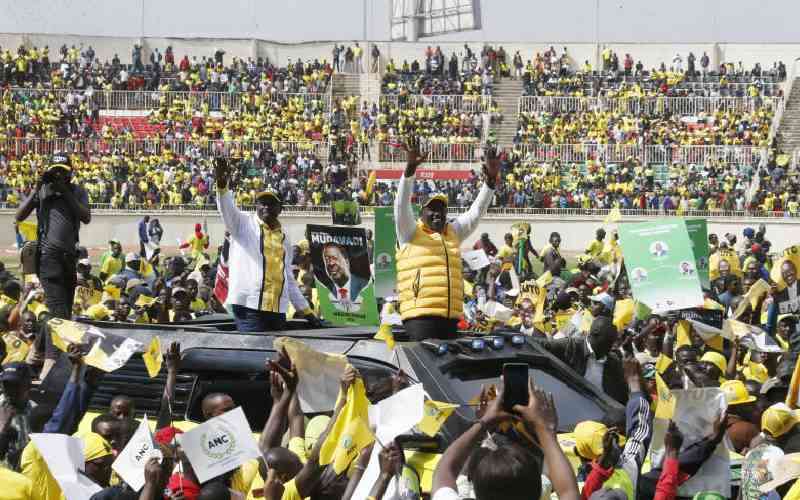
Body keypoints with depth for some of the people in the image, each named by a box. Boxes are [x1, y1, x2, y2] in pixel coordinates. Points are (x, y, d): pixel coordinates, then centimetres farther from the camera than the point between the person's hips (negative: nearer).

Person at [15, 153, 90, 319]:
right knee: (58, 309, -18)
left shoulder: (77, 192, 9)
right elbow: (19, 217, -1)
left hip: (70, 254, 4)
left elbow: (86, 218, -7)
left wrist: (66, 193, -13)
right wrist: (36, 190, -9)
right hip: (49, 252, -4)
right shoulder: (42, 190, 6)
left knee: (68, 306, 11)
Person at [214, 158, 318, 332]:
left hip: (278, 310, 6)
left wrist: (306, 311, 22)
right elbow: (227, 209, -14)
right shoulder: (243, 224, 7)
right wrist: (222, 185, -34)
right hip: (249, 306, -5)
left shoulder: (284, 239, 21)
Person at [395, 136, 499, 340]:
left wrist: (491, 180, 6)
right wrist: (410, 168, -21)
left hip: (451, 316, 6)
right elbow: (401, 205, -8)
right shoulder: (411, 234, 5)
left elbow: (475, 212, 19)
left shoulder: (453, 233, 21)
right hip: (421, 315, -6)